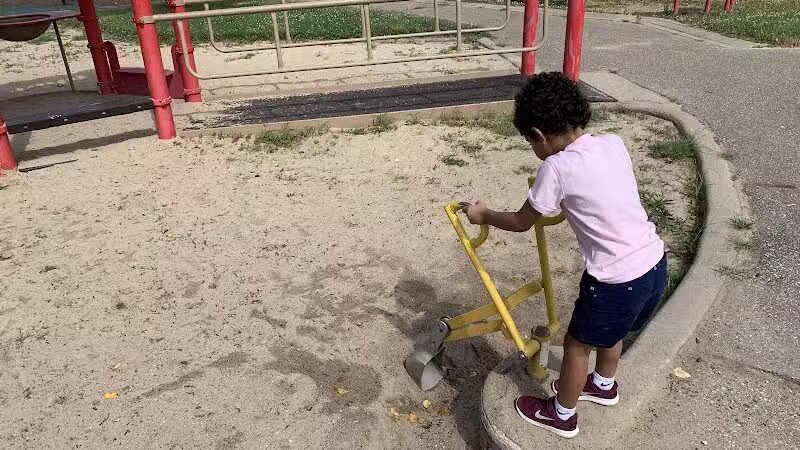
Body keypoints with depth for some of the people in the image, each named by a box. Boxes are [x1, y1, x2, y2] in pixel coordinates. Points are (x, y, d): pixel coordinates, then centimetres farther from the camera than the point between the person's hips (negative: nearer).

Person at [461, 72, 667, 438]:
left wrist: (483, 215, 11)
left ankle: (561, 415, 37)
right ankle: (604, 385, 57)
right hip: (655, 264, 8)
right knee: (610, 331, 32)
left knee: (577, 344, 16)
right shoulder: (614, 143, 2)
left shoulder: (557, 167, -18)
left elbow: (522, 222, -4)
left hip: (618, 281, -7)